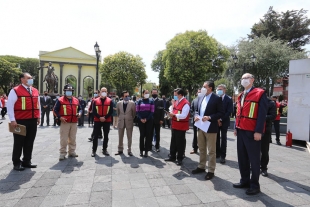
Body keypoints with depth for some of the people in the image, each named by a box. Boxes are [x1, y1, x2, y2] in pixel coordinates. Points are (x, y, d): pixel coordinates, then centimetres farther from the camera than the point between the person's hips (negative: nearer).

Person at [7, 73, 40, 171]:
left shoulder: (35, 91, 11)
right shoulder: (15, 91, -7)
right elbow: (10, 106, -10)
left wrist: (38, 117, 14)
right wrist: (12, 120, -14)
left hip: (32, 121, 6)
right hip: (20, 121, -6)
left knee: (29, 142, 12)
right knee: (19, 143, 5)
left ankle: (26, 161, 25)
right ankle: (16, 163, 19)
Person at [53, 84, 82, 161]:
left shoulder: (76, 100, 12)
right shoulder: (60, 100, -2)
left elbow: (80, 108, 19)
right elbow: (55, 110, -2)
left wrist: (79, 113, -2)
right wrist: (60, 117, -15)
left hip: (74, 123, 5)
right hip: (64, 123, -5)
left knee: (73, 138, 13)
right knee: (64, 139, -1)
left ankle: (72, 152, 24)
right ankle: (62, 153, 10)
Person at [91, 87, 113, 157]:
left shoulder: (110, 101, 2)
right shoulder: (95, 101, 3)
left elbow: (111, 111, -3)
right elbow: (94, 111, -2)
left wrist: (105, 117, -15)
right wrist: (99, 117, -14)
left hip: (107, 121, 0)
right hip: (97, 121, 0)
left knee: (106, 136, 8)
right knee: (95, 136, 3)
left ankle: (104, 150, 20)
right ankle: (94, 150, 13)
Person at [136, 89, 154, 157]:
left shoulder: (151, 101, 4)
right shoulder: (139, 101, 7)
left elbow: (152, 111, -1)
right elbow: (137, 111, 3)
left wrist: (146, 119, -10)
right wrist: (141, 119, -10)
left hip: (149, 120, 0)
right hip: (141, 120, 0)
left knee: (148, 135, 1)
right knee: (142, 135, 4)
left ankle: (146, 151, 9)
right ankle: (141, 150, 14)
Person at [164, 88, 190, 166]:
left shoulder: (185, 103, -18)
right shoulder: (176, 101, 10)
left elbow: (183, 116, -25)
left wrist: (174, 115, -23)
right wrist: (171, 114, -3)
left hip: (181, 126, -9)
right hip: (174, 125, 9)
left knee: (180, 143, 4)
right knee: (173, 141, 17)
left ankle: (179, 159, 20)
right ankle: (172, 157, 31)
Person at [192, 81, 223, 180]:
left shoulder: (217, 98, -9)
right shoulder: (200, 97, 10)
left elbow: (221, 113, -11)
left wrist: (209, 117, -22)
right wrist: (196, 115, -4)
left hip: (210, 128, -6)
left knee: (211, 151, 5)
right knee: (201, 149, 17)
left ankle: (211, 171, 16)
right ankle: (201, 167, 32)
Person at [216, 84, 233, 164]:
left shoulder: (229, 99, -5)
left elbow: (229, 111, -10)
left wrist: (221, 119, -15)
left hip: (224, 122, -3)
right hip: (215, 121, 3)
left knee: (223, 139, 3)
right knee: (216, 138, 9)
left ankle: (222, 156, 11)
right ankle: (217, 153, 21)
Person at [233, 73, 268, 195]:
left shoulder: (260, 94, -7)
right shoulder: (241, 96, 16)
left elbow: (262, 114, -13)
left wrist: (258, 131, -18)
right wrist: (236, 127, 14)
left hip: (252, 132, -7)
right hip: (241, 130, 7)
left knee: (254, 159, 4)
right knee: (242, 157, 13)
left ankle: (255, 185, 17)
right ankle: (245, 180, 27)